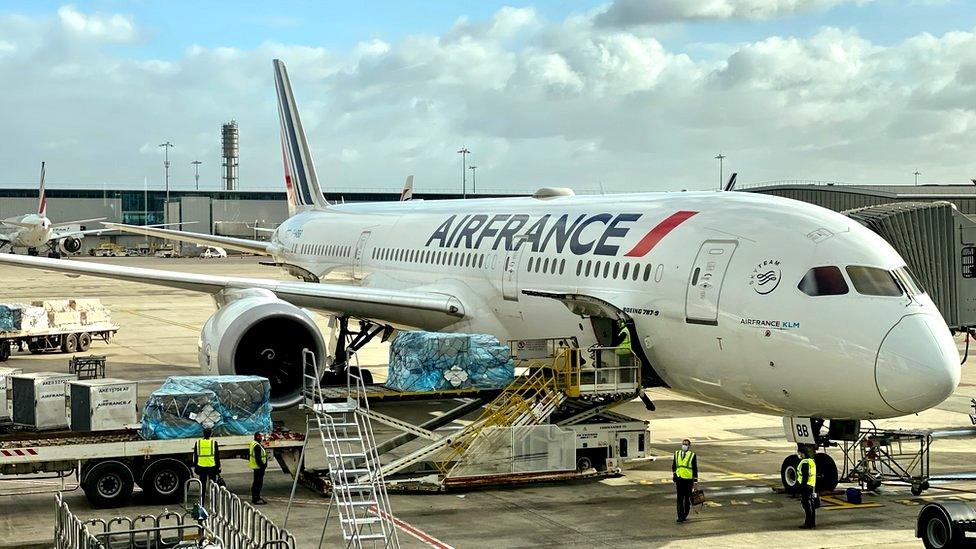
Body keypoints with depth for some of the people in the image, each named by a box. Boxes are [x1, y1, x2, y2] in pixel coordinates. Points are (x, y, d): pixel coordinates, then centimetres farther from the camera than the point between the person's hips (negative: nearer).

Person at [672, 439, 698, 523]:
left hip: (689, 479, -2)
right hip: (679, 479, 2)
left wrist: (695, 482, -1)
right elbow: (673, 467, 14)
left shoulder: (692, 456, -2)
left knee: (687, 498, 7)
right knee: (680, 498, -3)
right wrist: (674, 479, 11)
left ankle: (685, 515, 23)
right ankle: (680, 516, -3)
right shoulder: (676, 454, 8)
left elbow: (695, 469, 1)